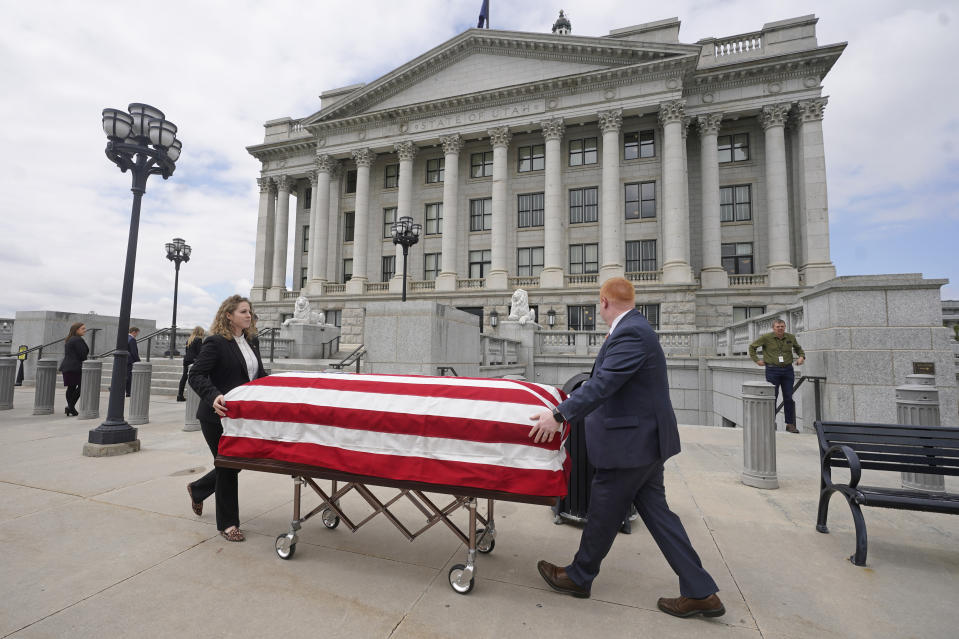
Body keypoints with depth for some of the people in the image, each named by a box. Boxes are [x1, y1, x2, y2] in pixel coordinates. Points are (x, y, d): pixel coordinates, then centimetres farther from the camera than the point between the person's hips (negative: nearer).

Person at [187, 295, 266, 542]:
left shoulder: (252, 342, 8)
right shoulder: (215, 342, -14)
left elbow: (260, 375, 17)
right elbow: (195, 375, -19)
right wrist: (213, 397, -35)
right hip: (218, 415, -7)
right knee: (227, 466, 3)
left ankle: (197, 489, 44)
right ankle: (227, 524, 20)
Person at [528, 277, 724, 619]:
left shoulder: (630, 334, -22)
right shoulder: (635, 328, 10)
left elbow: (602, 384, -31)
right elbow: (606, 379, 18)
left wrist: (559, 415, -33)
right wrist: (569, 405, 26)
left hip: (630, 442, -10)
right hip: (646, 437, 10)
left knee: (603, 513, 8)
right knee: (655, 510, 17)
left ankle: (578, 577, 28)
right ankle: (700, 592, 26)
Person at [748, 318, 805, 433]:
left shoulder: (790, 337, 7)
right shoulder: (766, 338, -3)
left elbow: (798, 348, 26)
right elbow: (752, 346, 6)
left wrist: (801, 356, 8)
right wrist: (756, 360, 1)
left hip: (788, 370, 3)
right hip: (772, 370, -3)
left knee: (789, 398, 4)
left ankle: (790, 424, 12)